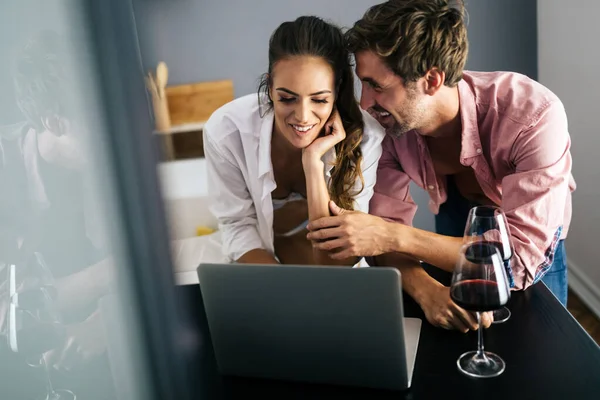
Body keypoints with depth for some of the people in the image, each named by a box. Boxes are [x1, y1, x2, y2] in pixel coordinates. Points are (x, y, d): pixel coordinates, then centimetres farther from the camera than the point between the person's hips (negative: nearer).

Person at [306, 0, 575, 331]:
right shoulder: (389, 122, -28)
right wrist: (427, 290, -45)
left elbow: (520, 257, -42)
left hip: (533, 246, -2)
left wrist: (393, 236, -49)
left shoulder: (534, 117, -40)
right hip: (455, 217, 2)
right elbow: (387, 228, -24)